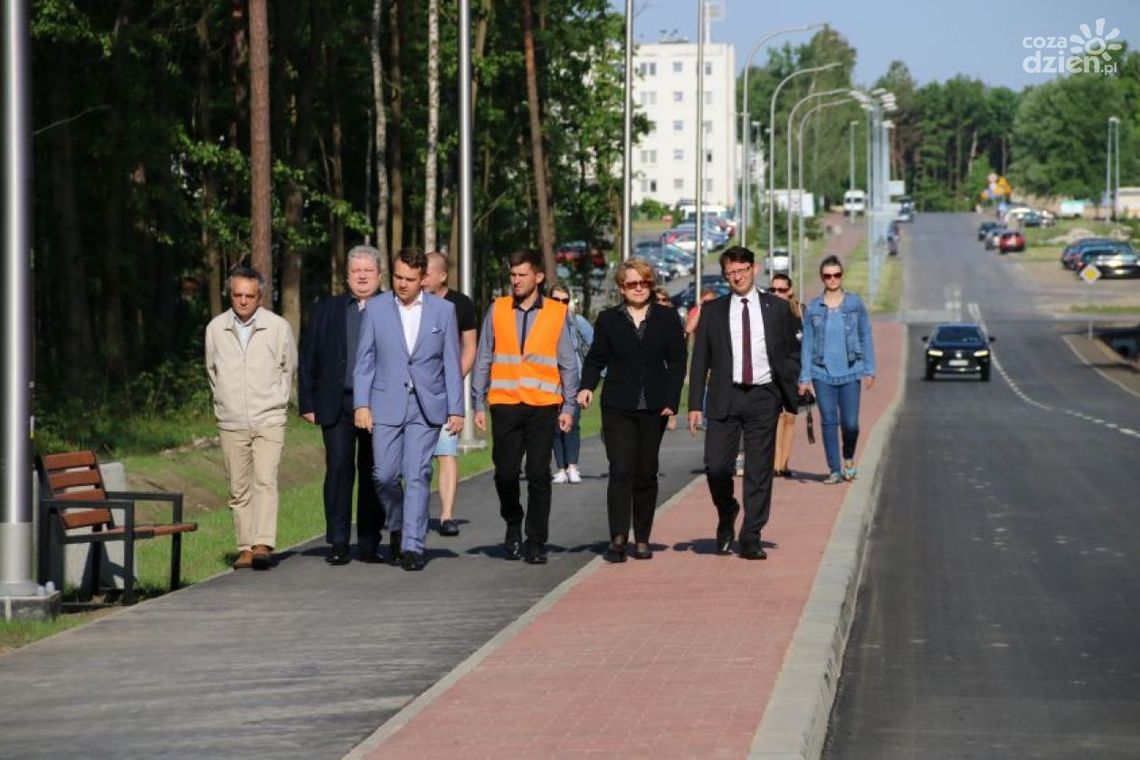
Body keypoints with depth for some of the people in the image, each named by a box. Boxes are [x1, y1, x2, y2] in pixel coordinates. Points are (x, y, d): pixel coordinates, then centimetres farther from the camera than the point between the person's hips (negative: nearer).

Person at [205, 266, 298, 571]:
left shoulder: (278, 327, -2)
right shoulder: (215, 328, 4)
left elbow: (289, 368, 12)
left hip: (268, 420, -3)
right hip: (231, 423, 3)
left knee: (265, 480, -16)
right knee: (239, 489, 4)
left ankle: (263, 545, -24)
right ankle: (245, 548, 9)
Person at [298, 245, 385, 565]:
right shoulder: (326, 310, 11)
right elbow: (308, 357, 10)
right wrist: (307, 403, 2)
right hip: (337, 404, 0)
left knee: (373, 475, 4)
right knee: (338, 470, -6)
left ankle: (369, 545, 12)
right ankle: (338, 543, -3)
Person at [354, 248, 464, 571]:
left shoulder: (443, 310, 4)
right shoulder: (376, 308, 4)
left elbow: (452, 363, 5)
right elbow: (364, 360, 5)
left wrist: (456, 409, 1)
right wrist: (361, 404, -4)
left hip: (427, 407, -1)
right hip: (386, 405, 1)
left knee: (418, 476, -6)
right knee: (385, 474, -3)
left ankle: (412, 545, -4)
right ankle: (397, 526, 24)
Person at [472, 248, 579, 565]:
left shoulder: (556, 313, 4)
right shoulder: (497, 310, 6)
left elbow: (568, 364, 8)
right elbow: (483, 360, 10)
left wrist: (568, 407, 2)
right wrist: (479, 405, 6)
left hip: (542, 406, -1)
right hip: (505, 405, 1)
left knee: (539, 476, -2)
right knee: (505, 473, -1)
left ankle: (536, 543, 5)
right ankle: (513, 524, 26)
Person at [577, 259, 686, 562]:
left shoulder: (667, 318, 8)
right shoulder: (608, 319, 7)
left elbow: (678, 361, 5)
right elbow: (596, 358, 7)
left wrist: (672, 401, -4)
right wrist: (587, 386, -12)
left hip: (654, 408, 1)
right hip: (618, 408, -1)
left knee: (646, 473, 6)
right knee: (621, 470, -13)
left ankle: (642, 539, 13)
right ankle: (618, 538, -19)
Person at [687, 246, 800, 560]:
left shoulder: (777, 308, 8)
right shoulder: (713, 311, 7)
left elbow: (792, 353, 13)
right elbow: (700, 360, 6)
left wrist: (788, 391, -1)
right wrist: (695, 404, -1)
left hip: (763, 397, 0)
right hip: (725, 398, 0)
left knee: (759, 471, -1)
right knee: (716, 466, -8)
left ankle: (750, 540, 5)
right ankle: (726, 517, 21)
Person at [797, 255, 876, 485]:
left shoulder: (855, 303, 3)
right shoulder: (813, 308, 4)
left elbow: (866, 337, 6)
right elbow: (807, 343, 5)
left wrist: (869, 370, 1)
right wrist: (805, 377, 1)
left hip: (850, 372, -1)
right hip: (822, 373, 1)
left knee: (850, 423, -4)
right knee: (828, 422, 0)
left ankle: (849, 459, 24)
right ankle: (834, 470, 7)